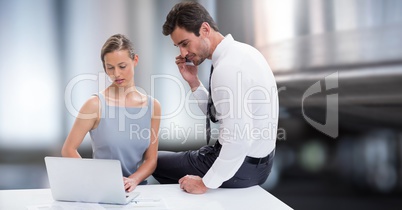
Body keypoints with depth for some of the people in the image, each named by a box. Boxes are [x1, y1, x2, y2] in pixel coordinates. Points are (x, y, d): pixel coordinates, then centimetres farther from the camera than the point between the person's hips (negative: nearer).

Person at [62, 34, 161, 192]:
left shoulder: (152, 106, 3)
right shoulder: (95, 104, -6)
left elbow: (151, 159, 5)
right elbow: (68, 150, -3)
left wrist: (133, 180, -13)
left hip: (136, 188, 2)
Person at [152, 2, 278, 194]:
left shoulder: (228, 67, -26)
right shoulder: (238, 52, 4)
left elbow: (239, 139, -29)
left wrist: (206, 183, -21)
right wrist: (193, 83, 1)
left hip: (239, 166, -9)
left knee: (155, 160, 12)